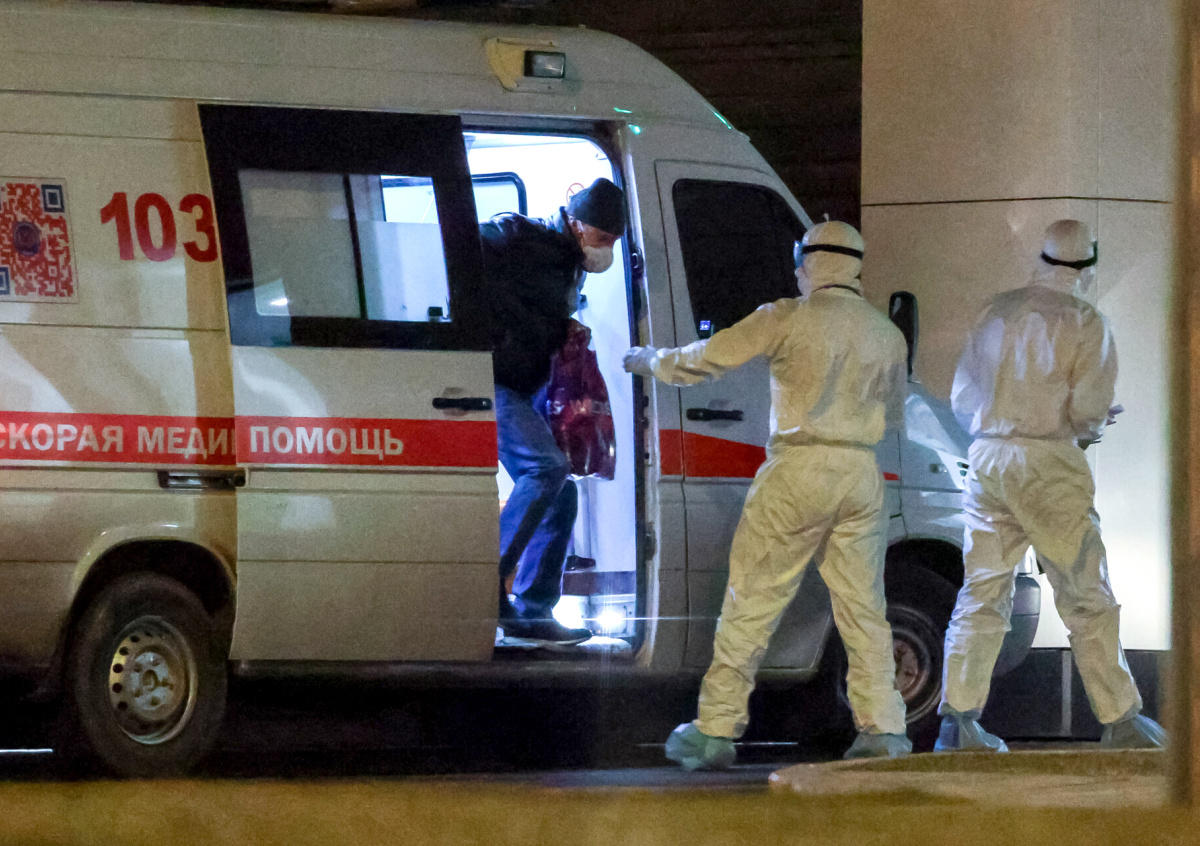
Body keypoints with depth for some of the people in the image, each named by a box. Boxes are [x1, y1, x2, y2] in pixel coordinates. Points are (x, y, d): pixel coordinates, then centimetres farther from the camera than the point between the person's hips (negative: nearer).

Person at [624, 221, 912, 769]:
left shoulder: (788, 319, -5)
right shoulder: (887, 334, 9)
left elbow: (707, 359, 1)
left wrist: (648, 362, 18)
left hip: (800, 471, -4)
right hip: (861, 474, 5)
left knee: (750, 603, 0)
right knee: (863, 607, 10)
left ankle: (716, 730, 0)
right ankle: (883, 730, 6)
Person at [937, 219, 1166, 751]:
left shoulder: (997, 313, 12)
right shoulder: (1082, 321, -4)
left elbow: (962, 398, 16)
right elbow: (1088, 405, -12)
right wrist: (1091, 426, 9)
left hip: (987, 458, 5)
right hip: (1048, 463, -5)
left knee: (982, 594, 8)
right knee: (1086, 598, 1)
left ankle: (958, 721, 1)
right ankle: (1121, 722, 2)